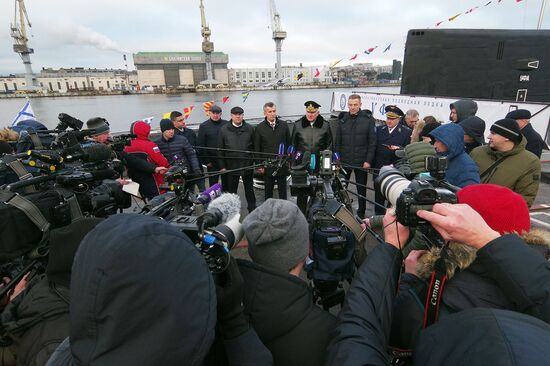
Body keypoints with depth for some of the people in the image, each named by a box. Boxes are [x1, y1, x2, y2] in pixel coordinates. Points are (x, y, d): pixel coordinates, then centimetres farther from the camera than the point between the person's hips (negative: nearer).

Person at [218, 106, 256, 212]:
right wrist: (222, 166, -3)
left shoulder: (250, 129, 0)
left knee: (249, 190, 14)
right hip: (231, 167, 0)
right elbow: (220, 149, 0)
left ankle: (252, 211, 29)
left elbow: (255, 147, 1)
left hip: (248, 166, 0)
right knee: (231, 191, 13)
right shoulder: (224, 130, -1)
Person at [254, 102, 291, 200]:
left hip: (282, 165, 1)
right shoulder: (259, 128, 0)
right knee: (268, 191, 10)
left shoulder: (284, 125, 4)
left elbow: (289, 143, 8)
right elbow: (256, 149, 1)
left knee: (282, 190, 11)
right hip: (267, 166, -1)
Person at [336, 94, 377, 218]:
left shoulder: (368, 119, -4)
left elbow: (372, 142, -5)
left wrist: (368, 160, -11)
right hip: (344, 161, 2)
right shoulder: (343, 120, 5)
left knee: (361, 189, 11)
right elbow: (338, 142, 6)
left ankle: (361, 213, 26)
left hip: (361, 162, -2)